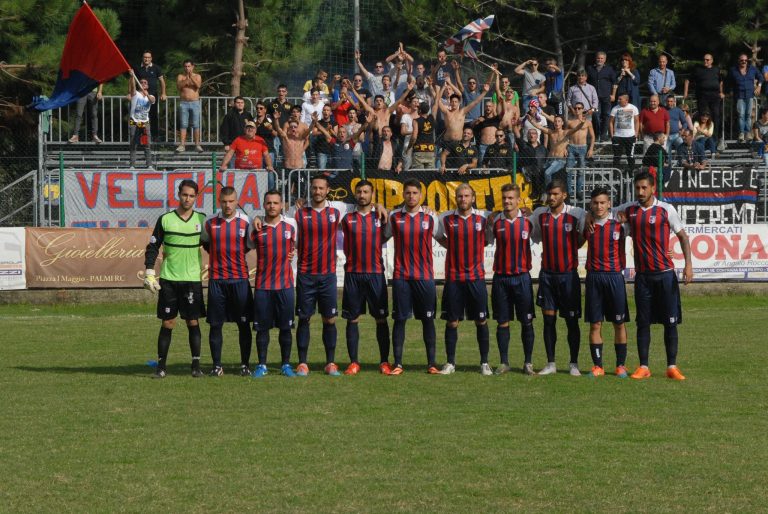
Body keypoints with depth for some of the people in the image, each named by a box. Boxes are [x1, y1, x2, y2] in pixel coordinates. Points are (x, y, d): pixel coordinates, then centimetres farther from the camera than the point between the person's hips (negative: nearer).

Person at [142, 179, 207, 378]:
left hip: (192, 279, 1)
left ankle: (196, 365, 5)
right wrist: (149, 273, -1)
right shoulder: (165, 219, 2)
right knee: (167, 323, 0)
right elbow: (153, 247, 5)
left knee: (193, 322, 0)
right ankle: (161, 365, 6)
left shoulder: (201, 219, 4)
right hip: (168, 279, -1)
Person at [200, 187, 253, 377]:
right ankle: (216, 365, 9)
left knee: (244, 324, 2)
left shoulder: (245, 222, -1)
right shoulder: (210, 223, 3)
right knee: (215, 324, 1)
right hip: (216, 279, 1)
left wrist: (236, 254, 2)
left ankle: (245, 364, 12)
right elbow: (204, 242, 19)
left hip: (240, 278, -1)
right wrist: (218, 255, 8)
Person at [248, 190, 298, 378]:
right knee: (262, 327, 1)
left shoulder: (291, 224, 3)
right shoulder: (256, 227, 0)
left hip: (285, 284, 0)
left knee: (285, 327, 3)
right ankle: (262, 365, 9)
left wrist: (292, 253, 8)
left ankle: (286, 364, 12)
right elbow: (250, 245, 13)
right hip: (262, 285, 0)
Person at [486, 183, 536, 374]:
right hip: (501, 277, 1)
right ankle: (504, 363, 11)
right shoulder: (495, 221, 1)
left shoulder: (528, 221, -1)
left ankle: (528, 363, 9)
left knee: (526, 322, 1)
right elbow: (486, 241, 12)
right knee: (503, 322, 4)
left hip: (522, 276, -1)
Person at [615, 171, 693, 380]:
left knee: (670, 322, -1)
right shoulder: (629, 209, 6)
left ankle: (672, 367, 4)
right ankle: (643, 367, 6)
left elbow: (682, 236, 1)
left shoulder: (666, 210, -3)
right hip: (642, 275, 3)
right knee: (643, 322, 3)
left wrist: (688, 264, -8)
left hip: (665, 273, -3)